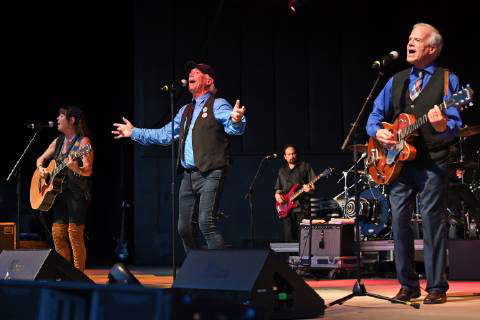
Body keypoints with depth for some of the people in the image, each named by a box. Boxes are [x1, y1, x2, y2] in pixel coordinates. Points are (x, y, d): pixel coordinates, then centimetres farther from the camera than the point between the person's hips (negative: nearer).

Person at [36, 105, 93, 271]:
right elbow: (41, 159, 25)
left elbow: (88, 171, -15)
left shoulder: (83, 142, -7)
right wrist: (41, 168, 3)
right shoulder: (58, 141, 15)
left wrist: (75, 168, -35)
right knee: (57, 232, 5)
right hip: (59, 192, 7)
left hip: (77, 193, -7)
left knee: (75, 234, -11)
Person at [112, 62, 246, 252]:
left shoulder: (218, 105, -1)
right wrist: (134, 133, 29)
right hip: (188, 176, 8)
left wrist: (236, 120, -43)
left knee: (206, 224, -19)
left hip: (210, 174, -8)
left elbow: (234, 128, -19)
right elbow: (164, 135, 30)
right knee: (184, 229, 8)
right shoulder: (185, 111, 21)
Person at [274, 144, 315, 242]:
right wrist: (277, 194, 4)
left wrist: (309, 189, -19)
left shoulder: (305, 167, 7)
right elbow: (278, 188, 25)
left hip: (302, 208, -4)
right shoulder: (282, 171, 19)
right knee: (288, 239, 0)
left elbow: (313, 186, 3)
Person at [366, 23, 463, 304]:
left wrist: (442, 125, -29)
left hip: (432, 162, -5)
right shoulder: (396, 81, 16)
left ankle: (437, 287, 2)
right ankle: (408, 285, 12)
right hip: (398, 161, 5)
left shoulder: (447, 80, 2)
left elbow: (454, 126, -6)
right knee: (399, 221, 3)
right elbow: (376, 115, 16)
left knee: (433, 221, -4)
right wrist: (378, 132, -6)